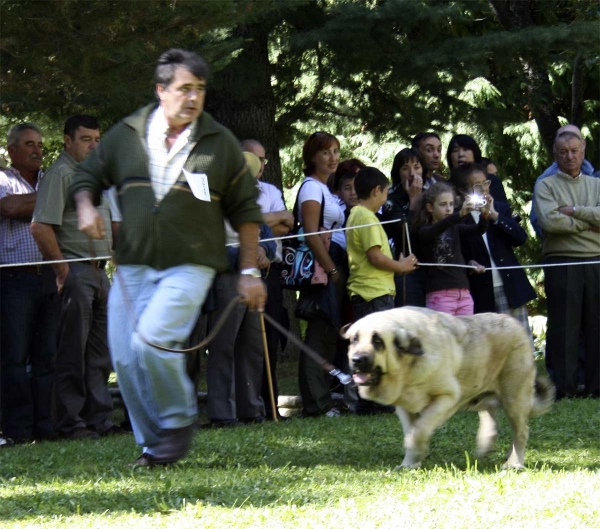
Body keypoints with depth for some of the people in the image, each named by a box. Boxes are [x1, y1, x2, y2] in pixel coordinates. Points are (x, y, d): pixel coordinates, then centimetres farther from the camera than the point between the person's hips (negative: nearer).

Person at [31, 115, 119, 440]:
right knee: (73, 354, -5)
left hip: (99, 272, 9)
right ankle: (71, 423, -1)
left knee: (99, 353, 11)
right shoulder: (61, 173, -10)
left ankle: (99, 419, 16)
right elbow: (41, 228, -19)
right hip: (74, 272, -9)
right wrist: (62, 271, -17)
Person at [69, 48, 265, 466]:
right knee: (125, 358, 1)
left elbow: (245, 210, 8)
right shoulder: (126, 135, 5)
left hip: (190, 266, -3)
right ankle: (154, 444, 17)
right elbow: (87, 176, 16)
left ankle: (179, 420, -1)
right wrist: (86, 207, -6)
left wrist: (250, 271, 5)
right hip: (133, 266, 4)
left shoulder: (220, 143, 2)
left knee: (151, 339, -24)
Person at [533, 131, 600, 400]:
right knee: (563, 327, -4)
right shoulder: (546, 186, 6)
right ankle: (563, 386, -2)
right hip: (562, 264, -3)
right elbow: (549, 221, -11)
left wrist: (572, 211, -9)